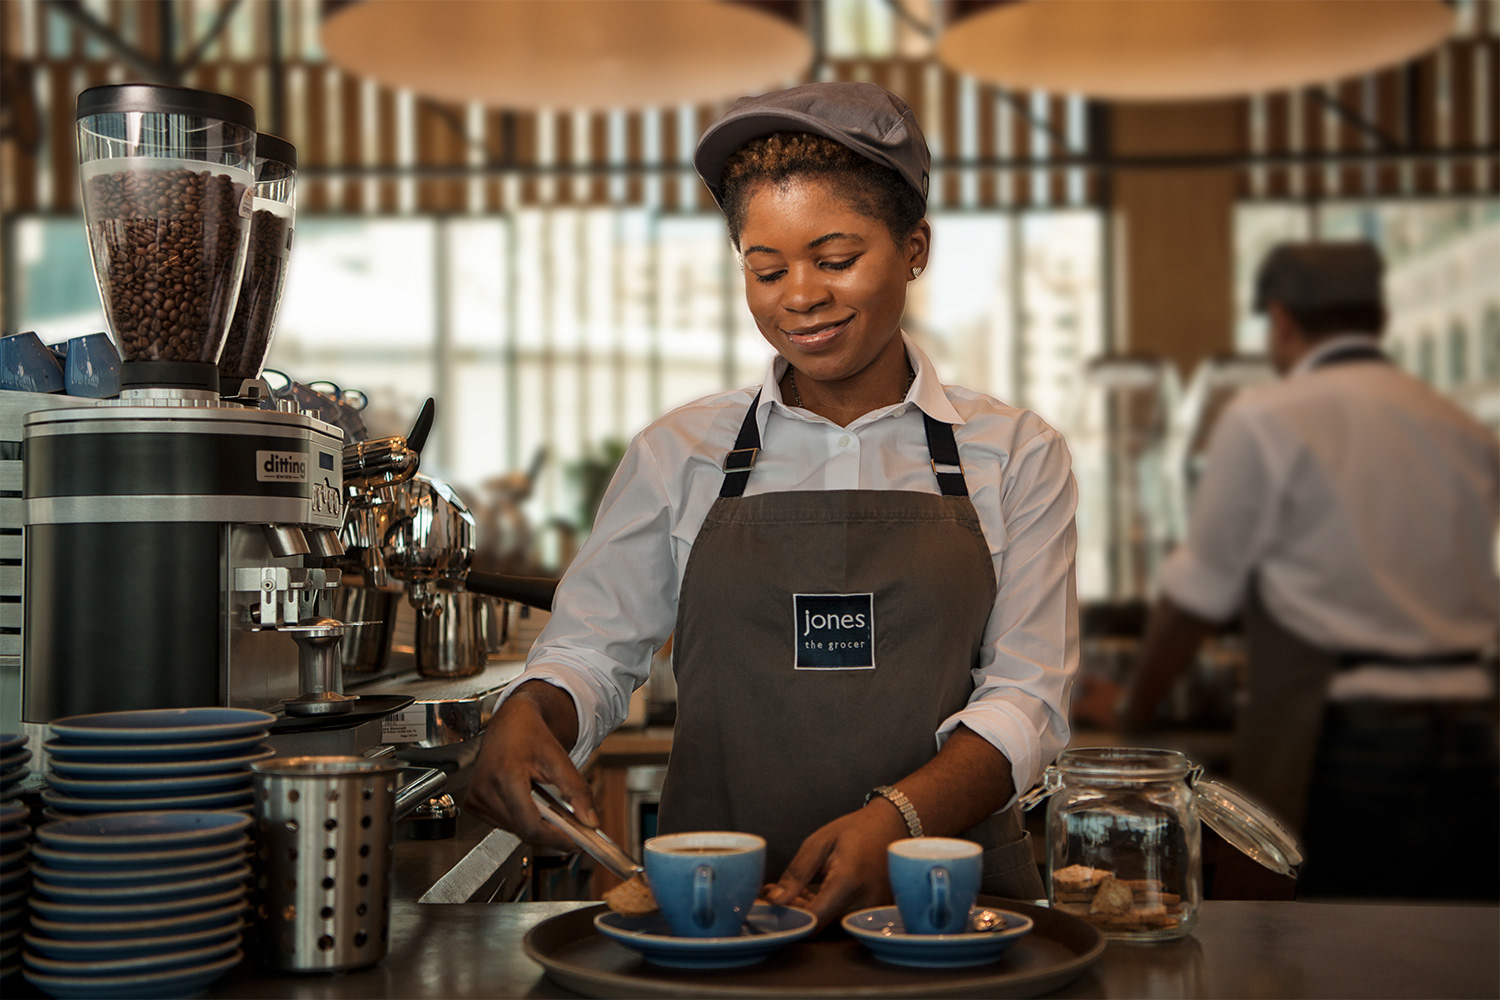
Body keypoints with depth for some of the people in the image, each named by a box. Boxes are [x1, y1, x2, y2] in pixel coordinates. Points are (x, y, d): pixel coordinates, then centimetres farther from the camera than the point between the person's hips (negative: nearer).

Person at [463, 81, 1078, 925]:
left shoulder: (1014, 455, 8)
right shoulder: (680, 455, 10)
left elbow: (1027, 698, 1)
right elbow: (591, 650, 10)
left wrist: (895, 821, -16)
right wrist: (529, 713, -13)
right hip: (713, 898, 1)